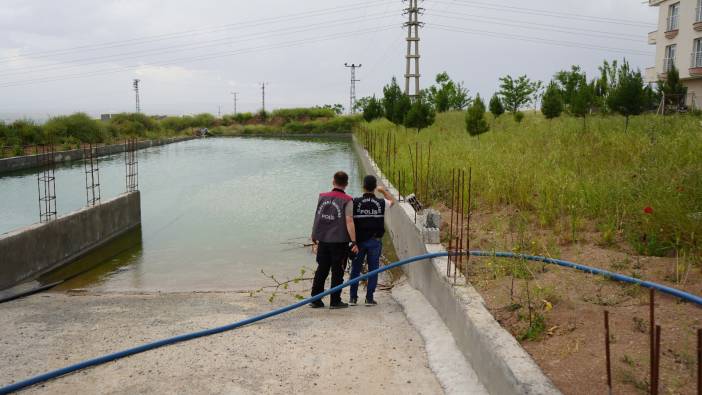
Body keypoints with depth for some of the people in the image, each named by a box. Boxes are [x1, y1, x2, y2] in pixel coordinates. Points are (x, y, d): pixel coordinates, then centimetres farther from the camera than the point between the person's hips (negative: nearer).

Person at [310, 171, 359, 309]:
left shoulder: (322, 197, 6)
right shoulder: (347, 200, -9)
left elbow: (317, 218, 12)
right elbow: (349, 222, -16)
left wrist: (315, 237, 22)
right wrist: (354, 242, -15)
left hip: (323, 240, 4)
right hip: (339, 241, -4)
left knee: (321, 270, 13)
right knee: (337, 272, 5)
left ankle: (315, 299, 16)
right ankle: (335, 301, 9)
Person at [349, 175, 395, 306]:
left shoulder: (355, 202, -8)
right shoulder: (381, 203, -5)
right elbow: (392, 201, 17)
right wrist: (383, 190, 29)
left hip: (359, 240, 0)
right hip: (375, 241, 0)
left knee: (355, 269, 11)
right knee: (373, 269, 7)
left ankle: (353, 297, 14)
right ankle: (369, 298, 7)